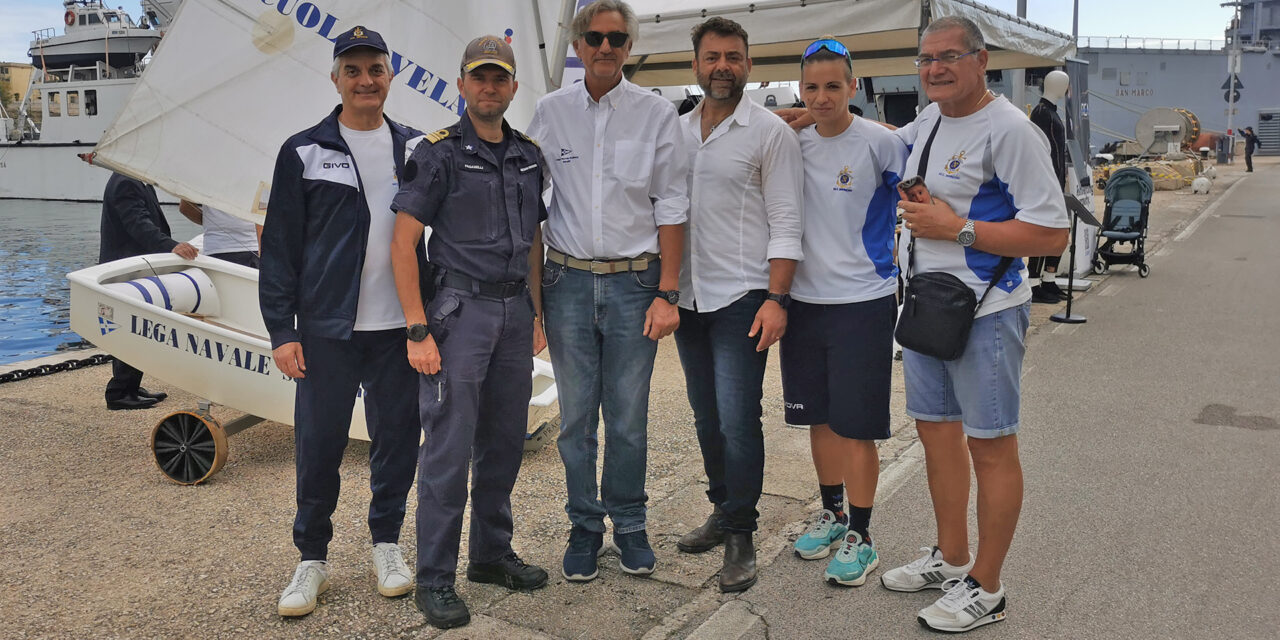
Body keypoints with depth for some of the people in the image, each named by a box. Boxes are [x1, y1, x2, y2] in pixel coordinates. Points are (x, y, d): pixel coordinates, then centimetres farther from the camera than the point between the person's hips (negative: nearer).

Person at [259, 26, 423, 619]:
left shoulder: (415, 148, 9)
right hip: (327, 328, -2)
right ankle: (312, 558, 20)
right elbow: (280, 246, 0)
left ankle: (387, 543, 27)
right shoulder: (304, 152, 1)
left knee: (397, 437, 9)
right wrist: (281, 330, -5)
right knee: (318, 444, 3)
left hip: (399, 325, 2)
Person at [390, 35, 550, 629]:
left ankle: (491, 553, 29)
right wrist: (417, 331, -14)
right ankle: (435, 579, 9)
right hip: (459, 311, -6)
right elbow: (403, 244, -9)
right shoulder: (438, 153, -6)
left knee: (504, 441, 13)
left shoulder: (529, 157, 12)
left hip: (514, 313, 6)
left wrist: (536, 315, 14)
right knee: (448, 447, -3)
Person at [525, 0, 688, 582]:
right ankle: (584, 528, 21)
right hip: (568, 279, 1)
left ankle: (629, 525, 23)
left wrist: (667, 294, -4)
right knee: (576, 417, 6)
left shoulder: (657, 114, 2)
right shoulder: (550, 111, 6)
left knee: (628, 418, 5)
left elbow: (671, 206, 2)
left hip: (633, 280, -1)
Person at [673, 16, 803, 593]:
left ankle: (740, 535, 7)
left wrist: (777, 298, -15)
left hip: (741, 297, -5)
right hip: (687, 296, 6)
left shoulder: (771, 132, -4)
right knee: (707, 418, 14)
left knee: (737, 421, -8)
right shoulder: (677, 130, 12)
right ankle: (723, 511, 29)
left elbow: (785, 222, -8)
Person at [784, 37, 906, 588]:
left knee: (856, 426, -1)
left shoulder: (879, 143, -9)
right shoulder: (794, 143, 5)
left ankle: (859, 536, 14)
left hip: (863, 302, -5)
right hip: (805, 300, 5)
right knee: (820, 417, 15)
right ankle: (831, 513, 32)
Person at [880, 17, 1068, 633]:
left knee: (990, 446, 3)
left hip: (984, 312, -9)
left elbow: (1052, 234, -19)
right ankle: (950, 559, 34)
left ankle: (985, 589, 16)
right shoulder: (929, 119, 10)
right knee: (936, 430, 17)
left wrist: (956, 227, -20)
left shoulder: (1010, 130, -15)